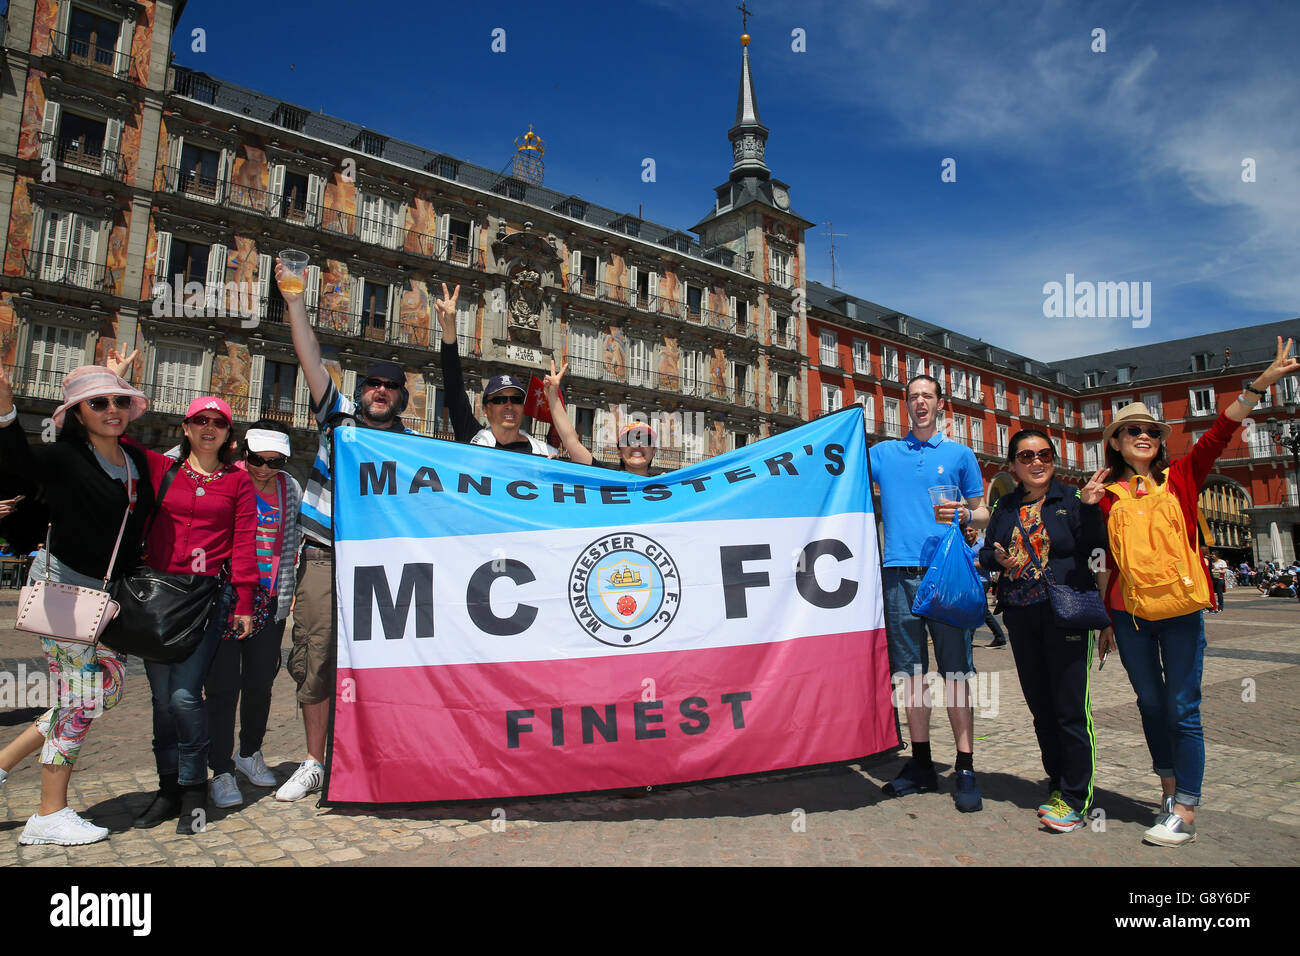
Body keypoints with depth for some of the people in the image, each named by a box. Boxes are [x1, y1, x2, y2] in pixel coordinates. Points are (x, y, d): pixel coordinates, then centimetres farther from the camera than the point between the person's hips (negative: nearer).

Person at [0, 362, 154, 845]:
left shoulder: (137, 459, 7)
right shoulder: (65, 457, -13)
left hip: (105, 592, 7)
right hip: (62, 585, -7)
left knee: (108, 688, 12)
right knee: (80, 698, -3)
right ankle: (50, 816, 11)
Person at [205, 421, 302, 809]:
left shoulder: (290, 488, 7)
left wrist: (285, 594, 10)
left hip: (269, 599, 4)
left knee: (261, 682, 12)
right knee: (223, 684, 0)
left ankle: (249, 753, 33)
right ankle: (222, 770, 12)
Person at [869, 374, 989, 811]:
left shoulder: (960, 455, 12)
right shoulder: (883, 453, 15)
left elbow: (983, 513, 12)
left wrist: (963, 514, -9)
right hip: (899, 573, 2)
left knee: (955, 671, -3)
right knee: (911, 671, 6)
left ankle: (965, 770, 6)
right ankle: (921, 764, 16)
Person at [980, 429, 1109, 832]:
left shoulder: (1071, 498, -2)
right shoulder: (1006, 507, 10)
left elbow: (1094, 552, -9)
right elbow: (986, 552, 13)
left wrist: (1088, 509, -21)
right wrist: (997, 559, -9)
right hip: (1020, 615, 5)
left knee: (1070, 707, -3)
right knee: (1040, 705, 13)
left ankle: (1075, 799, 9)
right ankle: (1057, 784, 27)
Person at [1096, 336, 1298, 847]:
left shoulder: (1179, 479, 6)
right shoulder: (1108, 496, 7)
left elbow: (1219, 431, -8)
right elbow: (1109, 562, 10)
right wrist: (1105, 619, 10)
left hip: (1179, 608, -2)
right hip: (1129, 613, 2)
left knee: (1182, 708, 0)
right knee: (1150, 704, 12)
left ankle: (1185, 812, 8)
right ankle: (1169, 789, 29)